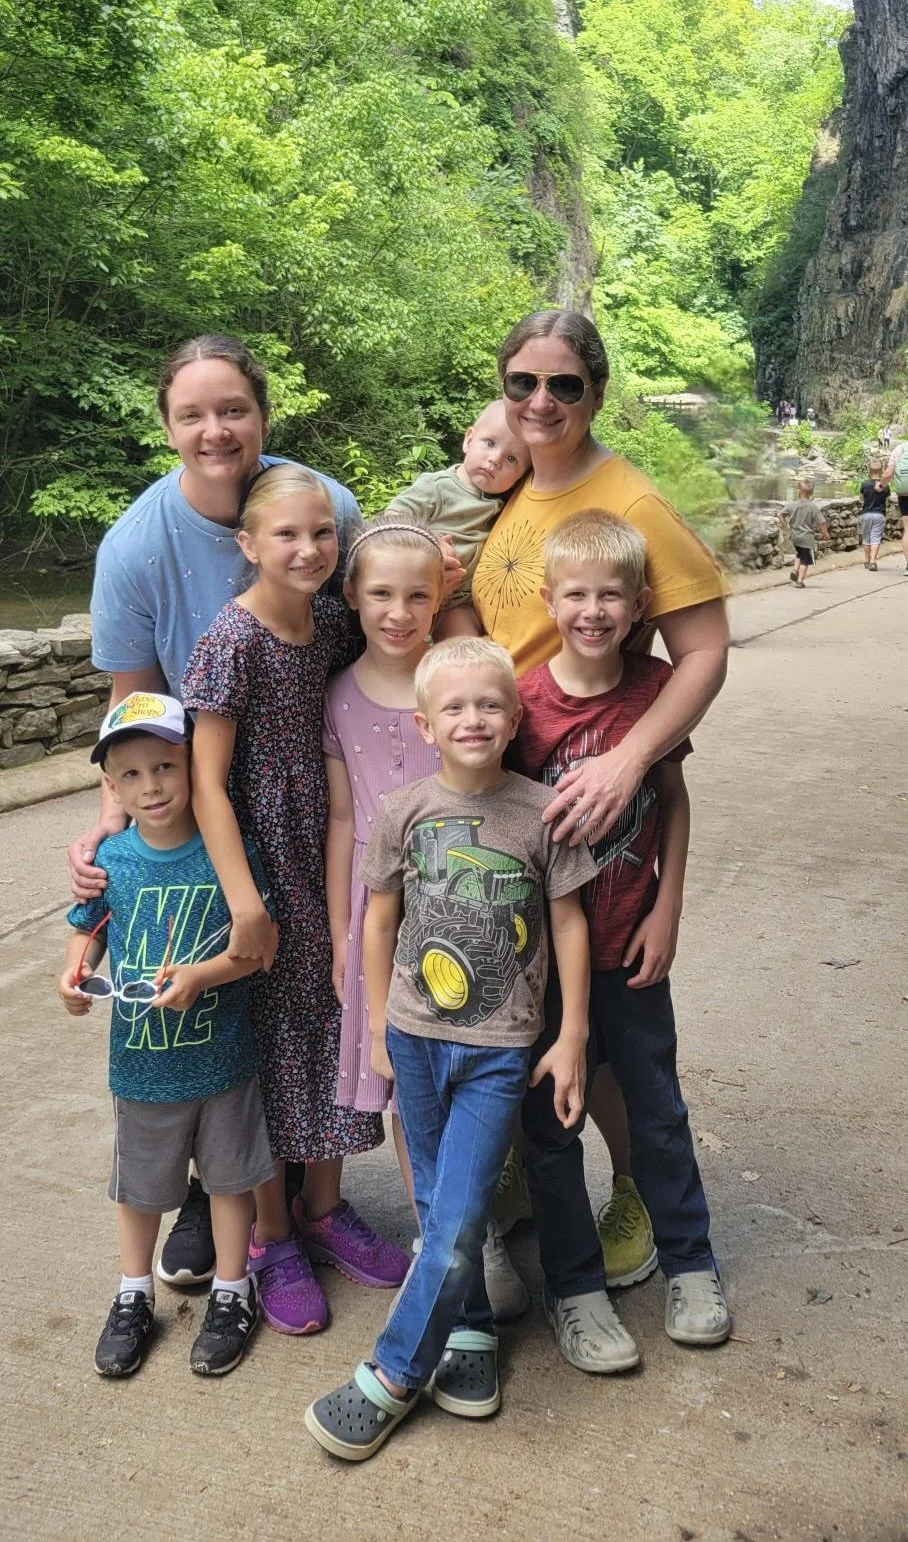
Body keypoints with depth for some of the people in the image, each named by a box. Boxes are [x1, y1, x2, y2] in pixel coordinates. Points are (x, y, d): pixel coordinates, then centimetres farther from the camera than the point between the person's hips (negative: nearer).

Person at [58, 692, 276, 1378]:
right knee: (139, 1185, 20)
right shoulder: (109, 859, -8)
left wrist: (200, 975, -26)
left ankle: (232, 1294, 38)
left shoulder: (228, 852, -15)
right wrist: (76, 971, -13)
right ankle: (134, 1297, 42)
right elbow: (89, 929, 6)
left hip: (222, 1058, -2)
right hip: (141, 1063, 2)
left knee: (230, 1178, 16)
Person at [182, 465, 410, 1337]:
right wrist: (245, 902, -20)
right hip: (256, 860, -6)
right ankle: (271, 1235, 26)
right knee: (267, 1037, 6)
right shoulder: (231, 640, -16)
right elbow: (206, 782, -17)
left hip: (328, 855, 6)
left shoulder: (332, 620, 1)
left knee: (333, 1021, 15)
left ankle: (324, 1206, 35)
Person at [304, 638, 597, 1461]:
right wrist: (379, 1026, 8)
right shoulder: (407, 810, -4)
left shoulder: (540, 811, -8)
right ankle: (469, 1334, 37)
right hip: (416, 1036, 2)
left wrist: (572, 1036, -1)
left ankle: (391, 1377, 14)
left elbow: (568, 923, -2)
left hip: (500, 1047, -2)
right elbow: (380, 919, 5)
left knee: (457, 1221, -4)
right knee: (438, 1207, 15)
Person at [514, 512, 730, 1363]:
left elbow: (674, 799, 3)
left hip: (631, 940, 2)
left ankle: (688, 1261, 37)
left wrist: (666, 910, -1)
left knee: (657, 1103, 16)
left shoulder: (657, 684, -7)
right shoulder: (522, 700, -14)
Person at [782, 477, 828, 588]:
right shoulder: (814, 507, -13)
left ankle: (795, 570, 10)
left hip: (794, 537, 4)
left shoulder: (792, 505, -7)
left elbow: (781, 515, -1)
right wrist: (825, 534, 2)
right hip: (807, 538, -4)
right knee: (805, 560, 7)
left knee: (799, 554, 29)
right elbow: (821, 522, -12)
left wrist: (786, 526, 12)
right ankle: (800, 580, 5)